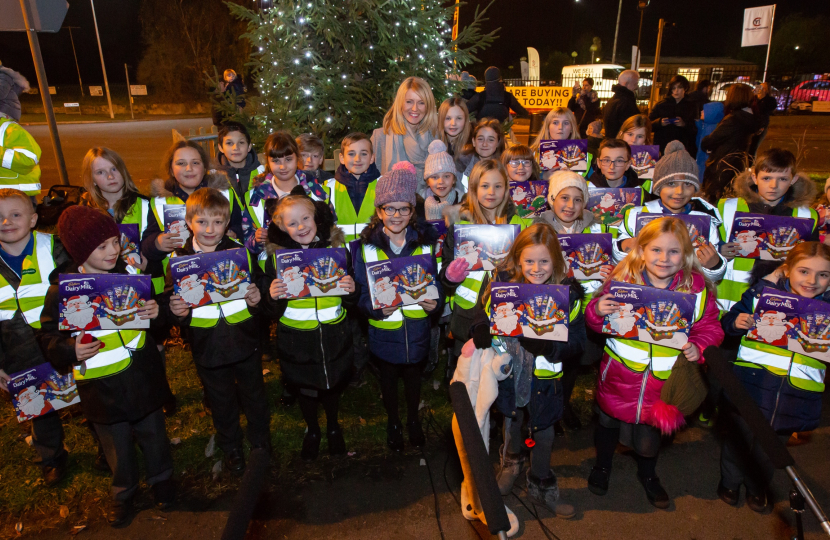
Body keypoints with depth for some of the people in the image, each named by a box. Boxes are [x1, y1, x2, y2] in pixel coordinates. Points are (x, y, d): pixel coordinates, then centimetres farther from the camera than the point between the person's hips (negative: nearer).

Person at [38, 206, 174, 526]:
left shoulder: (131, 271, -7)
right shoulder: (61, 288, -12)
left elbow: (152, 306, 7)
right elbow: (47, 337, -4)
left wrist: (157, 310, -16)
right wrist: (71, 351, -23)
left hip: (142, 376, 1)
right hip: (102, 387, -1)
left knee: (153, 434, 19)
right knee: (117, 445, 18)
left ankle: (161, 480, 45)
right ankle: (123, 492, 44)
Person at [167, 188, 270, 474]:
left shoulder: (241, 252, -6)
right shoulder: (179, 258, -6)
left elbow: (260, 289, 0)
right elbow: (172, 300, 0)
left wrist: (257, 299, -22)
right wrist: (177, 311, -22)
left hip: (245, 341, 0)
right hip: (207, 346, 0)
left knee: (254, 396, 18)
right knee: (221, 402, 19)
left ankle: (261, 442, 42)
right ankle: (231, 447, 43)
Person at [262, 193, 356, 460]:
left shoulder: (336, 249, -5)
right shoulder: (277, 257, -8)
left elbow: (350, 302, 1)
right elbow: (271, 313, -5)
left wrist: (351, 291, -21)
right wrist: (273, 297, -26)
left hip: (334, 337, 1)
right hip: (296, 342, 0)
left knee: (333, 384, 20)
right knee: (303, 388, 19)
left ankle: (333, 426, 52)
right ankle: (312, 430, 50)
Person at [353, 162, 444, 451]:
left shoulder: (426, 241, -5)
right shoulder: (366, 245, -10)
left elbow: (437, 282, -2)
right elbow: (360, 290, -9)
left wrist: (435, 303, -22)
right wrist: (375, 307, -28)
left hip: (417, 326, 1)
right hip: (383, 327, -1)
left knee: (413, 375, 22)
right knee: (388, 377, 20)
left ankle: (413, 419, 50)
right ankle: (392, 422, 47)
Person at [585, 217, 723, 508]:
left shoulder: (697, 287, -9)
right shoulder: (623, 279, -13)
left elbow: (710, 326, 1)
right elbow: (596, 322, -8)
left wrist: (699, 347, -19)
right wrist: (597, 310, -30)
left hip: (663, 376, 1)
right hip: (620, 372, -1)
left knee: (652, 426, 21)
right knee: (610, 418, 19)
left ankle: (647, 474, 51)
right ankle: (602, 465, 48)